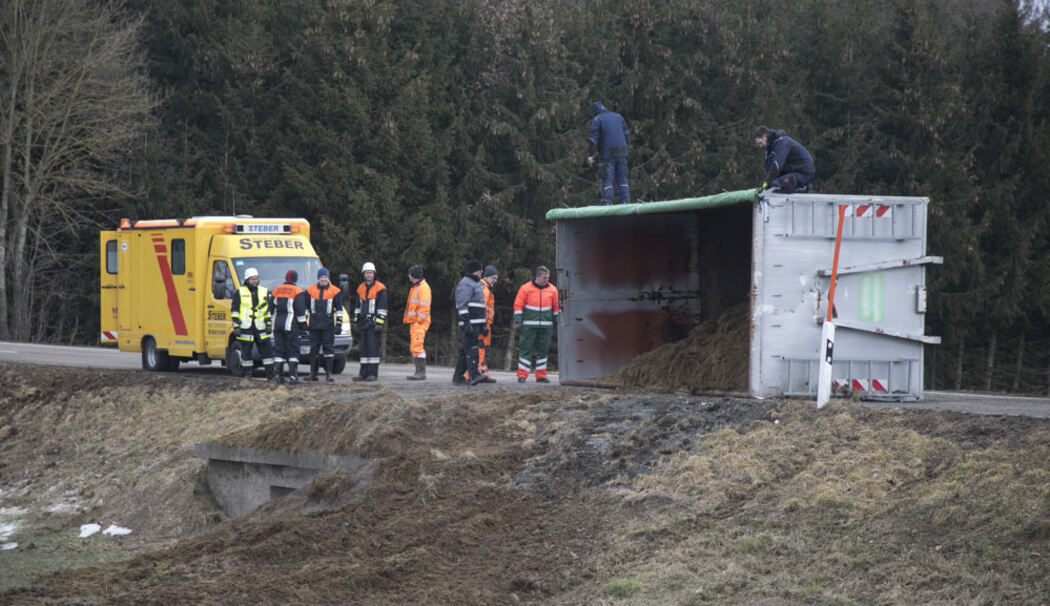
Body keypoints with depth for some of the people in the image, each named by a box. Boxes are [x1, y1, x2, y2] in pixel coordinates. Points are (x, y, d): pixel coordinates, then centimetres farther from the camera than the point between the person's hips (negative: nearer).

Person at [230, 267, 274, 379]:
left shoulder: (263, 292, 12)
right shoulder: (240, 292, 3)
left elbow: (267, 310, 16)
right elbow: (234, 310, 2)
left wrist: (268, 324, 9)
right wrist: (236, 326, -5)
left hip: (260, 328, 3)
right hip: (245, 328, -3)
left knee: (267, 350, -2)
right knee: (246, 352, 2)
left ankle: (270, 373, 3)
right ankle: (247, 374, 10)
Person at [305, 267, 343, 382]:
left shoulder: (335, 291, 3)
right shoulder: (310, 290, 7)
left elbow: (339, 309, 7)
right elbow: (305, 307, 14)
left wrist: (339, 324, 2)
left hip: (328, 325, -2)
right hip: (314, 325, 2)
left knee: (329, 348, -4)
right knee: (314, 350, 6)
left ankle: (328, 374, -1)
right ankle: (313, 374, 13)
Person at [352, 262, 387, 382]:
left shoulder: (380, 288, -5)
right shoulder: (360, 288, 16)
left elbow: (382, 307, -9)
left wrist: (379, 322, -16)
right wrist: (356, 320, 18)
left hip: (374, 321, -7)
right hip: (364, 322, 7)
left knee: (373, 346, -10)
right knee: (364, 347, 8)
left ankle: (373, 374, -9)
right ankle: (363, 373, 11)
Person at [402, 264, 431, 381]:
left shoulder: (423, 287, -11)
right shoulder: (415, 287, 20)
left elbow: (424, 306, -18)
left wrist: (419, 321, -19)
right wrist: (407, 319, 18)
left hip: (420, 322, -11)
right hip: (414, 322, 11)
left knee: (417, 346, -15)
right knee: (414, 348, 11)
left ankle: (421, 372, -16)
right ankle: (420, 371, 13)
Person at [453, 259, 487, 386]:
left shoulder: (476, 284, 23)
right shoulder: (466, 284, -10)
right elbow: (462, 306, -18)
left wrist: (483, 325, 25)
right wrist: (466, 324, -26)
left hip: (476, 323, 10)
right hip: (469, 323, -10)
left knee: (465, 351, 10)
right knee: (472, 348, -17)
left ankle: (458, 377, 12)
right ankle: (473, 376, -25)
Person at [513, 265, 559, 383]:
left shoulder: (552, 289, 8)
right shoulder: (525, 288, -1)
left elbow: (556, 307, 14)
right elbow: (518, 306, -1)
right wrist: (518, 322, -6)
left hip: (546, 326, 3)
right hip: (529, 325, -3)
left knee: (543, 350, 6)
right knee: (526, 349, -5)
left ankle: (541, 376, 12)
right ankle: (522, 375, -4)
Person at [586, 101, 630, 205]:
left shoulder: (596, 120, -1)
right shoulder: (618, 117, 17)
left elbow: (593, 138, -9)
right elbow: (626, 134, 18)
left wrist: (591, 155, -11)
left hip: (607, 154, -5)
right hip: (621, 152, 5)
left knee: (606, 181, -4)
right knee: (622, 180, 9)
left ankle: (607, 203, -9)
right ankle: (625, 203, 6)